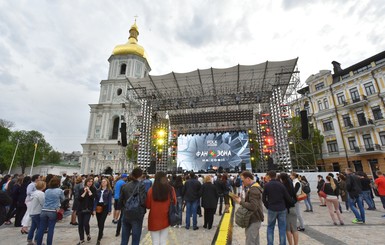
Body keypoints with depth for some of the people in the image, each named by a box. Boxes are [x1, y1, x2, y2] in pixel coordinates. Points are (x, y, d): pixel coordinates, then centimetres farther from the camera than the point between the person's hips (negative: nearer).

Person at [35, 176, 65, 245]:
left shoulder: (46, 191, 11)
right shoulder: (60, 191, -3)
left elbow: (45, 200, 24)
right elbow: (62, 200, 11)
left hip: (44, 211, 5)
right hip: (53, 212, -4)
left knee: (41, 229, 11)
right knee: (51, 229, 3)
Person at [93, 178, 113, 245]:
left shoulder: (109, 191, -3)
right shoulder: (98, 190, 7)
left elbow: (110, 201, -5)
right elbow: (96, 200, 6)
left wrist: (109, 210, -8)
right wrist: (94, 209, -2)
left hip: (105, 207, -4)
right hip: (98, 207, 4)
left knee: (101, 223, -6)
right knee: (99, 223, 13)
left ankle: (98, 239, 5)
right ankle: (101, 233, 41)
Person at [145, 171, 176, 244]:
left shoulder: (151, 190, -13)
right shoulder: (171, 189, -9)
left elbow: (148, 205, -3)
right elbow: (174, 202, 4)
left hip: (154, 219, -1)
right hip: (165, 218, 1)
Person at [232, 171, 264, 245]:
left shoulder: (253, 189, -23)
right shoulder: (255, 187, 10)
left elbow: (253, 206, -30)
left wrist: (240, 202, -20)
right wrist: (241, 199, 0)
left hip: (254, 220, -10)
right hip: (255, 219, 10)